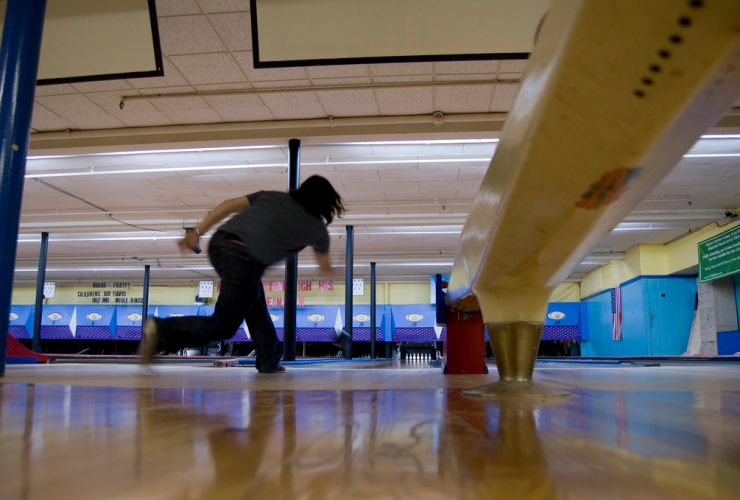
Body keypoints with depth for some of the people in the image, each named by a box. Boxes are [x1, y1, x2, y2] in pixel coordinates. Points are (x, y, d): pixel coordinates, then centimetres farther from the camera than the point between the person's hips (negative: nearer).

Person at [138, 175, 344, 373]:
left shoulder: (273, 196, 24)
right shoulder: (317, 228, 16)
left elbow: (229, 205, 15)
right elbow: (324, 264, 34)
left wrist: (197, 231, 14)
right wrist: (327, 267, 58)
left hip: (218, 243, 7)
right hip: (243, 259, -7)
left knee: (255, 305, 23)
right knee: (223, 325, 7)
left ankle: (269, 362, 31)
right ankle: (161, 330, -7)